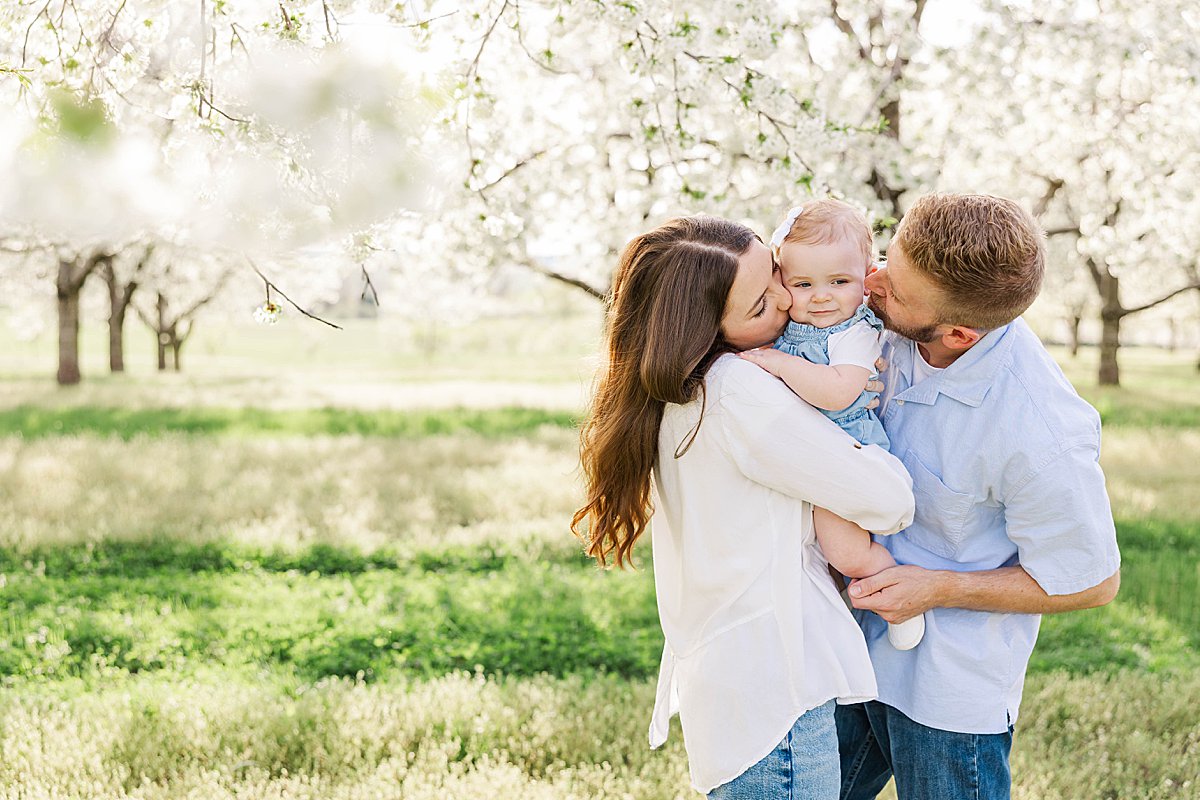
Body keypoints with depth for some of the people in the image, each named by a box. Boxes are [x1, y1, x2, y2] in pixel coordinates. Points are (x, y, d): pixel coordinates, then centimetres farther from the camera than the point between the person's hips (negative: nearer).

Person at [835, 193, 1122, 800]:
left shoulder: (1042, 436, -31)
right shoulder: (896, 334, -13)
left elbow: (1090, 581, -16)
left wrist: (938, 589, -18)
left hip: (950, 688, -6)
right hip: (858, 640, 7)